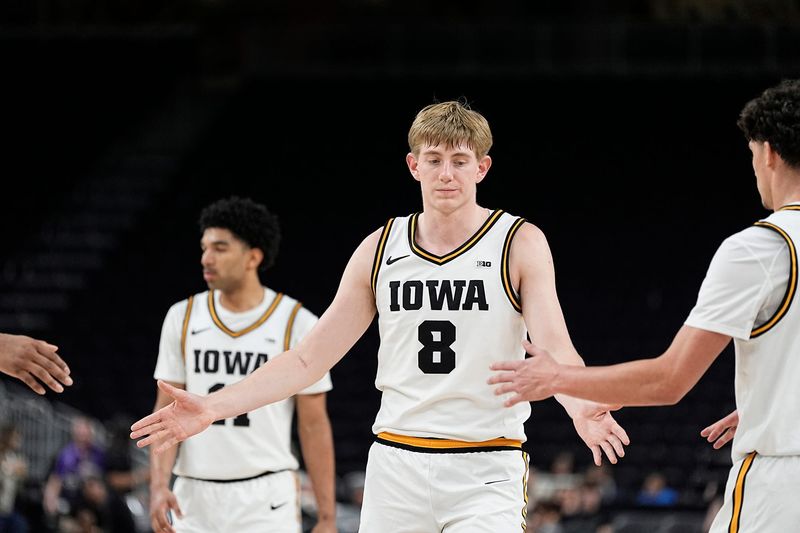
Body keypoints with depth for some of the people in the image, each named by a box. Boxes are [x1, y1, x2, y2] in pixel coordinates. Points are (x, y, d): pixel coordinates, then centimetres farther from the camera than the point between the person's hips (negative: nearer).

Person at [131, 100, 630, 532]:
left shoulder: (520, 244, -3)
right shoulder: (380, 249, 7)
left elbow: (555, 348, -16)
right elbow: (309, 357, 10)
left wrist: (582, 408, -38)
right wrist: (213, 407, 1)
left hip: (486, 472, -3)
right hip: (396, 465, 4)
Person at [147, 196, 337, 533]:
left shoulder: (297, 324, -3)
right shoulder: (182, 318, 6)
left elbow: (314, 425, -2)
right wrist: (158, 486, -10)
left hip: (266, 499, -3)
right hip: (194, 498, 3)